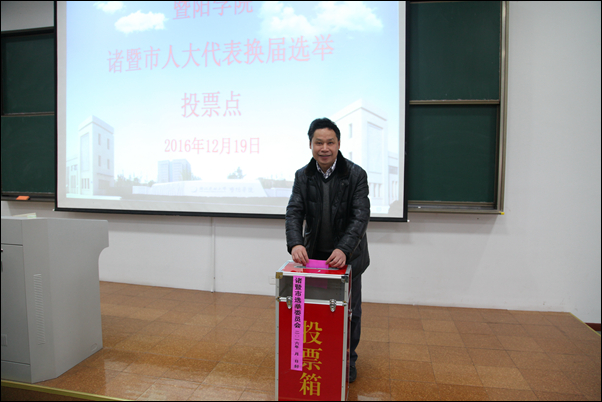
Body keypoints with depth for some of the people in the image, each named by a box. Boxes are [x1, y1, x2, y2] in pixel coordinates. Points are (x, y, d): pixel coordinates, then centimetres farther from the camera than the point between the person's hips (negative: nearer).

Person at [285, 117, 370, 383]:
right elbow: (294, 212, -11)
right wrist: (295, 243, -29)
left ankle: (348, 360, 35)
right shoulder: (302, 176, -3)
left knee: (349, 311, 13)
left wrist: (344, 249, -33)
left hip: (348, 256, -2)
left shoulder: (356, 175, -13)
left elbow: (361, 216, -20)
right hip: (315, 255, 2)